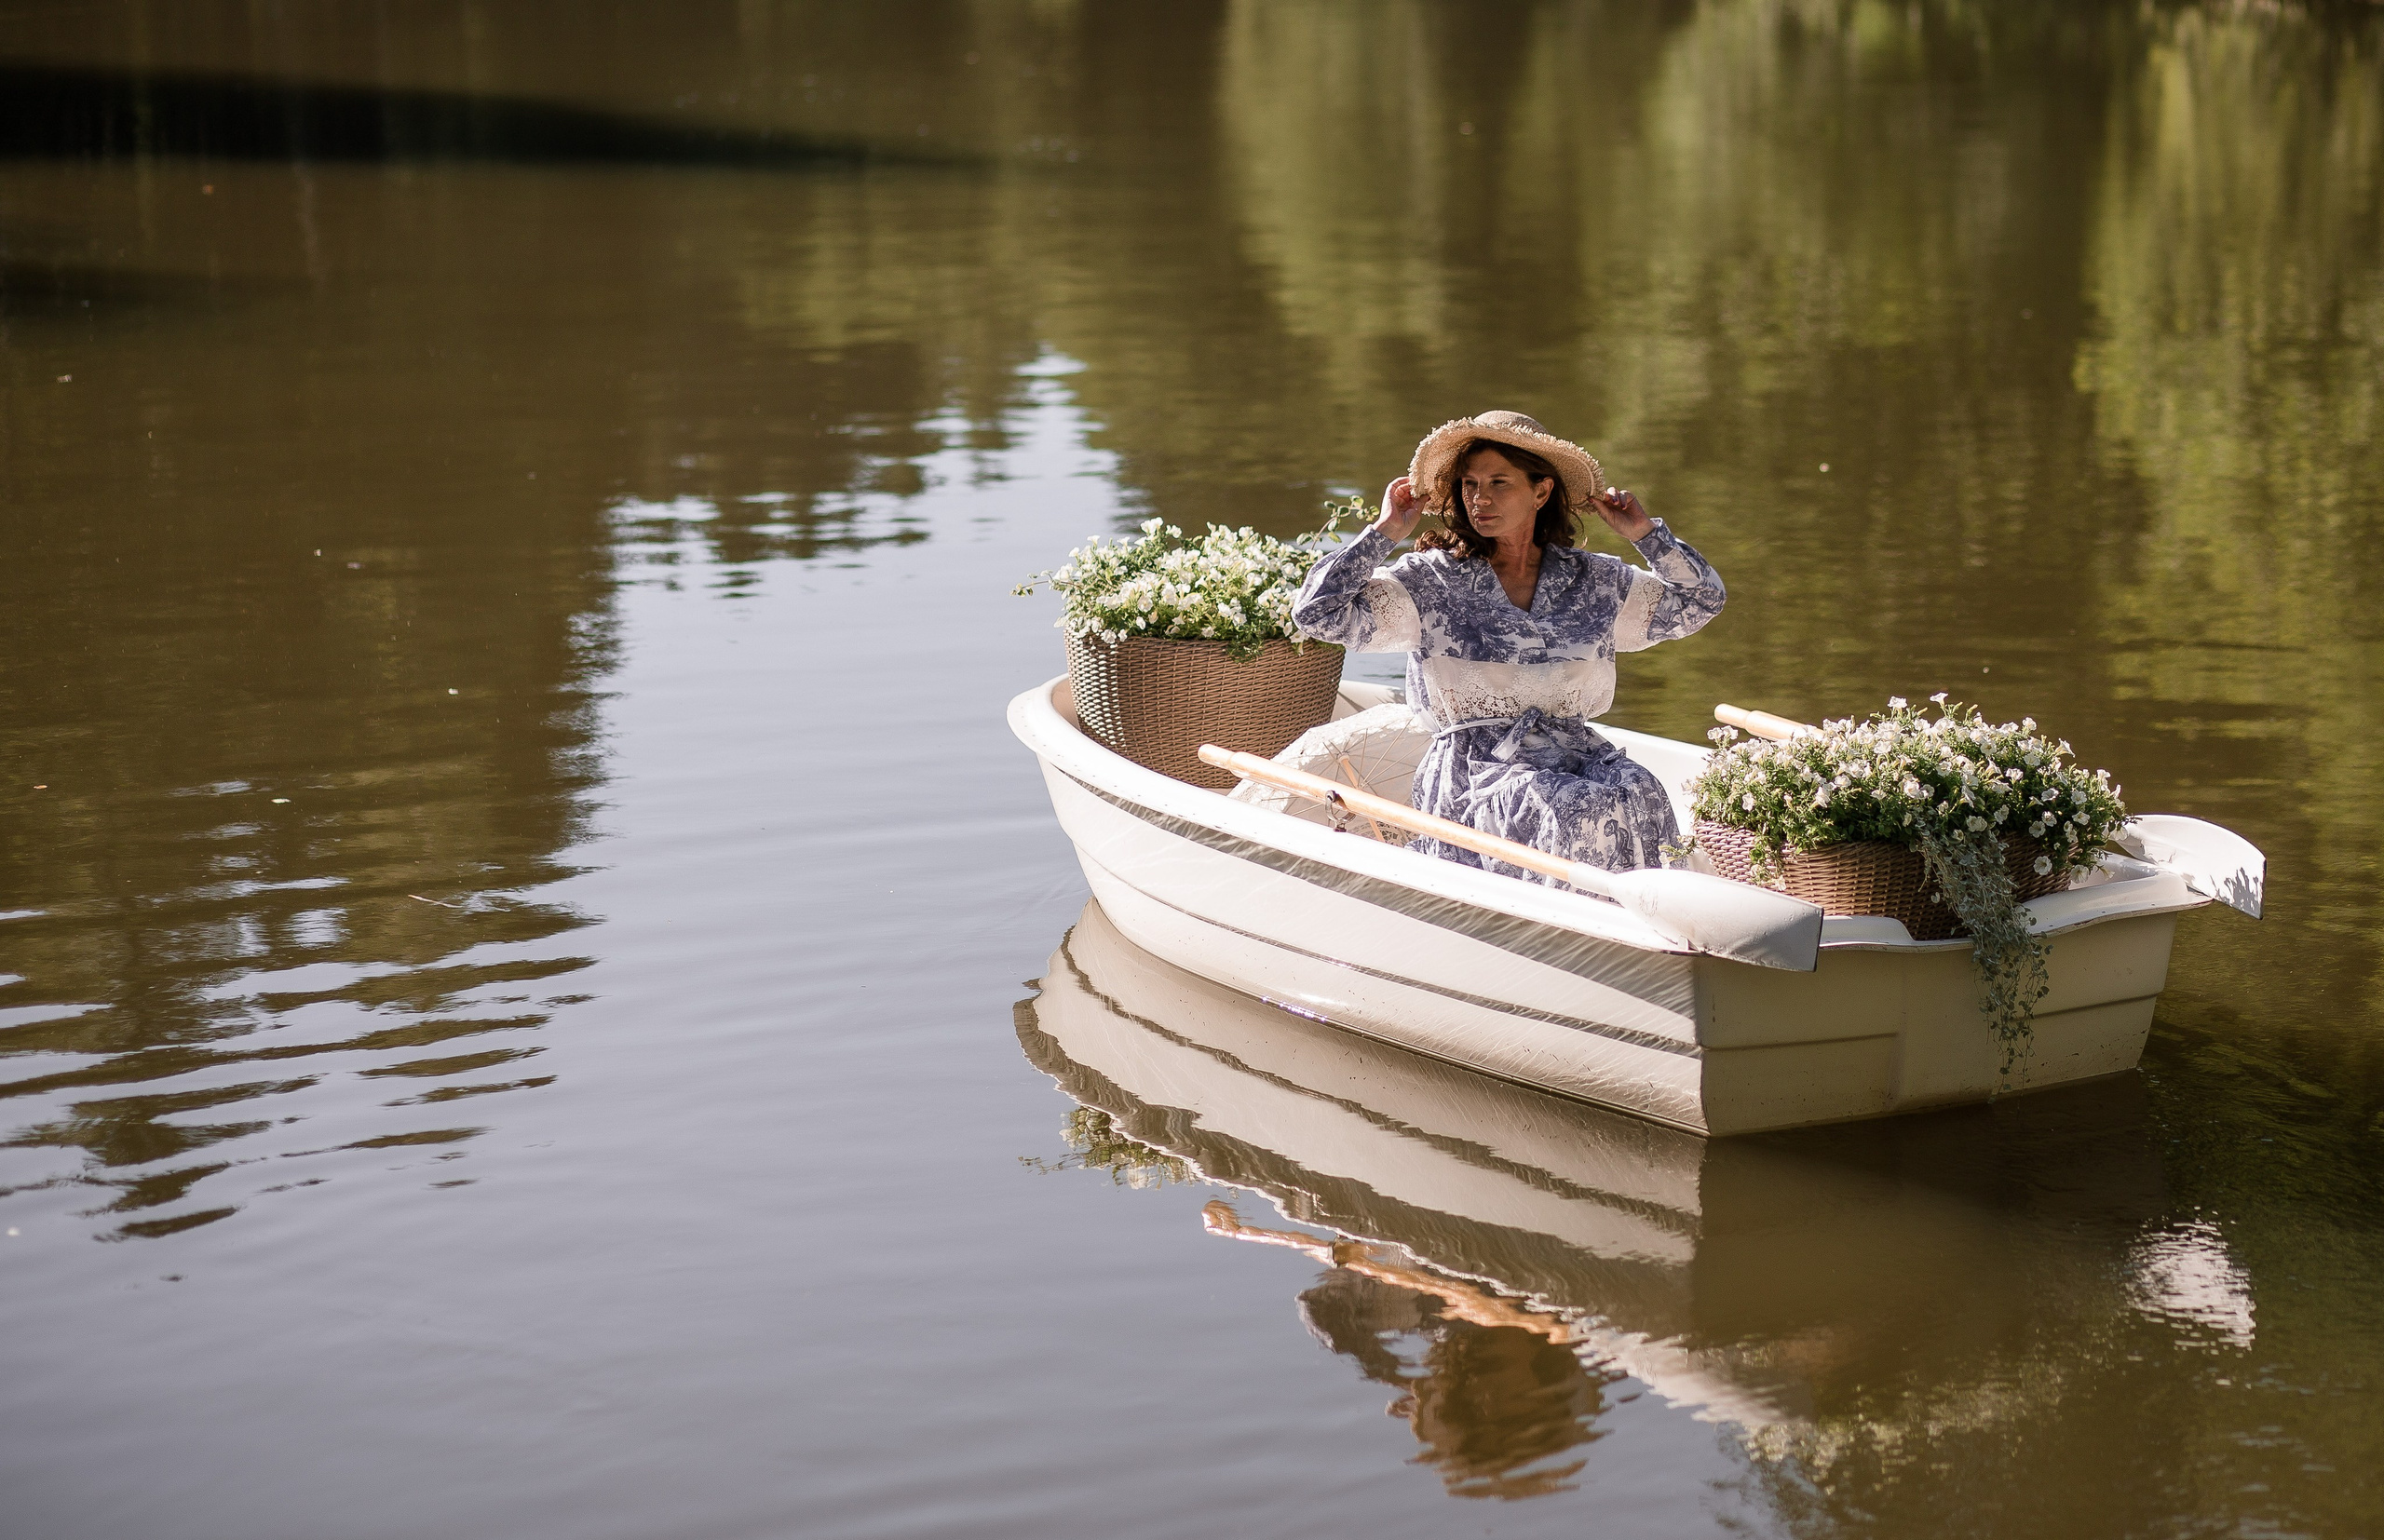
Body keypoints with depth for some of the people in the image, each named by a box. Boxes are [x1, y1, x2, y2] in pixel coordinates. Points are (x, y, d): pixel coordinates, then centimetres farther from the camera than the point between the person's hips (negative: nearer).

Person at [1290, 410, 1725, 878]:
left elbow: (1702, 599, 23)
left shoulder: (1596, 580, 13)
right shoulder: (1431, 581, 4)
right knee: (1571, 809, -33)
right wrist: (1384, 533, -1)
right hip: (1476, 765, -3)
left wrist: (1645, 533, 12)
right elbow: (1316, 613, -3)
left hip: (1578, 751, 3)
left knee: (1636, 794, -30)